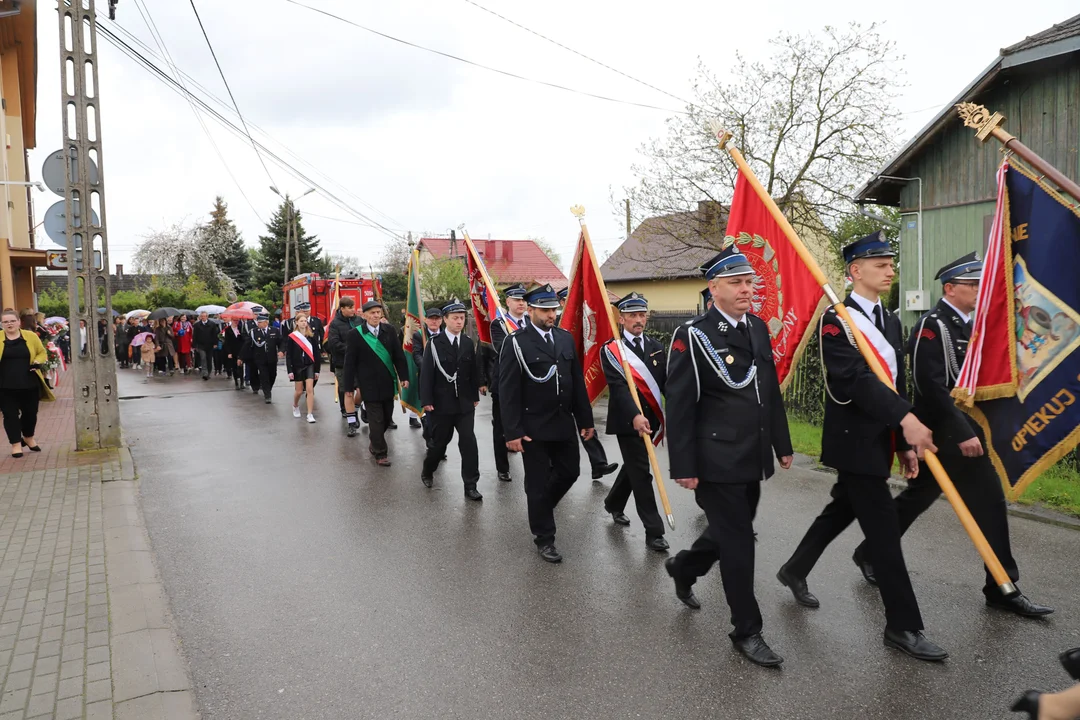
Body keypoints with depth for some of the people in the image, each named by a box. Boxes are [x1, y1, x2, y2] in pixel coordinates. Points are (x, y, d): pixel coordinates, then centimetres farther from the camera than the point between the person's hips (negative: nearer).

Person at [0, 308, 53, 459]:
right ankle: (16, 443, 15)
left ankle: (29, 438, 35)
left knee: (30, 413, 13)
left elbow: (42, 353, 10)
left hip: (30, 384, 1)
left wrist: (38, 362, -9)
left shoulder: (31, 336, 2)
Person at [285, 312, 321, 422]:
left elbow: (316, 354, 3)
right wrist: (290, 371, -8)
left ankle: (310, 414, -7)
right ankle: (295, 406, 39)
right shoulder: (291, 337, -3)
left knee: (310, 389, -9)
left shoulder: (312, 336, 0)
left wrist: (317, 370, 1)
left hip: (309, 366, 1)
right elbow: (288, 355, -3)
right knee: (299, 390, 8)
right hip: (297, 367, 0)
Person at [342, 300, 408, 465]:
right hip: (369, 385, -4)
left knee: (387, 417, 13)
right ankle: (380, 453, 12)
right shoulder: (356, 334, -7)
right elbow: (350, 363, -6)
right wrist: (349, 386, -6)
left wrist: (404, 376, -1)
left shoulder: (389, 330, 1)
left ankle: (375, 442, 38)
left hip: (388, 383, 4)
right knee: (376, 419, 0)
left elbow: (399, 355, 4)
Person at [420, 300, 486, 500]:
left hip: (465, 403, 2)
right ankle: (427, 471, 38)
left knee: (469, 442, -5)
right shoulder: (434, 343, -8)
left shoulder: (469, 343, 3)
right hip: (441, 403, -2)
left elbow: (474, 370, 7)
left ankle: (470, 485, 1)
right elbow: (426, 373, -9)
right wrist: (426, 400, -13)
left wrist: (475, 396, 6)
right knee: (440, 441, 11)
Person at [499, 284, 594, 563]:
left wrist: (585, 419, 9)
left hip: (564, 423, 6)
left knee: (569, 472, 14)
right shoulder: (516, 342, -10)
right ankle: (544, 538, 21)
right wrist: (512, 431, -16)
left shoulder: (566, 338, 7)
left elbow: (577, 382, 10)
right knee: (538, 483, 5)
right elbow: (508, 390, -12)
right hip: (533, 427, -5)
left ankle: (539, 508, 41)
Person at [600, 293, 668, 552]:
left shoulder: (656, 347, 9)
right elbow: (618, 386, -20)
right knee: (641, 473, -4)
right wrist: (635, 415, -34)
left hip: (651, 419, 6)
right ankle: (654, 532, 2)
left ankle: (613, 504, 44)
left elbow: (666, 382, 3)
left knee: (633, 467, 20)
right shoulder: (611, 350, -8)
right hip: (628, 421, -6)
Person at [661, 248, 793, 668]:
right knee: (738, 543, 1)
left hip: (754, 459, 7)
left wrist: (782, 445, 15)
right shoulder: (693, 336, -13)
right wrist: (683, 468, -15)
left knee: (732, 534, 20)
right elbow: (679, 407, -14)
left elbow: (772, 392, 15)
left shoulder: (758, 328, 8)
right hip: (718, 461, -7)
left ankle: (683, 568, 47)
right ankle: (747, 631, 18)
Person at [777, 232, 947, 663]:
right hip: (854, 440, -8)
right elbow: (854, 378, -25)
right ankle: (903, 627, 7)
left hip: (880, 439, 8)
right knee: (884, 530, -4)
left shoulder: (891, 322, 13)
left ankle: (795, 571, 39)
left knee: (842, 510, 20)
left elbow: (898, 384, 13)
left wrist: (906, 443, 10)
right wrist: (906, 419, -32)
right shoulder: (837, 319, -13)